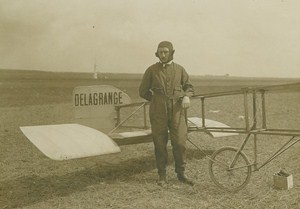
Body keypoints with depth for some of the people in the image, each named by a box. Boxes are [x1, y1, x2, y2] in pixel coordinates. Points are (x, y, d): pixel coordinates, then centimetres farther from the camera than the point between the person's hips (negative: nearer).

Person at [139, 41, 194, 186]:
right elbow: (143, 91, 10)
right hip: (158, 113, -1)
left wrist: (186, 96, -6)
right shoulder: (151, 70, 4)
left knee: (180, 143, -3)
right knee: (160, 144, 3)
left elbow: (189, 86, 15)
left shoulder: (179, 69, 8)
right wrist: (156, 99, 6)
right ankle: (162, 175, 17)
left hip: (177, 111, 1)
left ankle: (181, 174, 15)